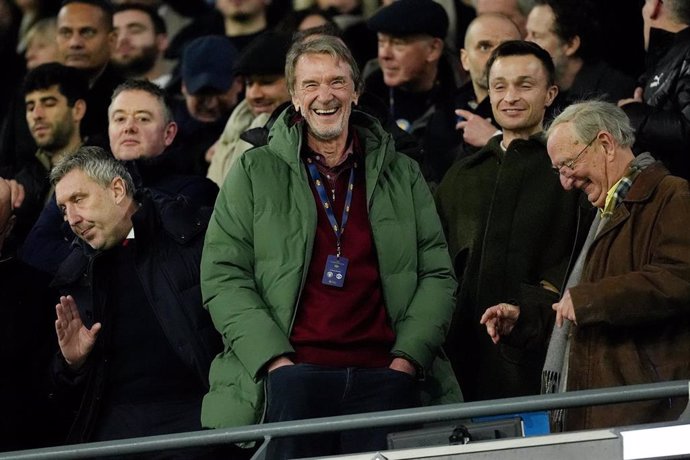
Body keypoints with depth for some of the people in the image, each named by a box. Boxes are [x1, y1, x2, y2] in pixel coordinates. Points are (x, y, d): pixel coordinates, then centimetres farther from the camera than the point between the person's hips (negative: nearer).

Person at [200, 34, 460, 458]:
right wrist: (276, 360, -9)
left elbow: (437, 275, 12)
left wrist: (407, 358, -3)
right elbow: (223, 278, 4)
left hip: (383, 374, 1)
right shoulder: (254, 173, 11)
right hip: (293, 371, -1)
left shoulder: (403, 176, 17)